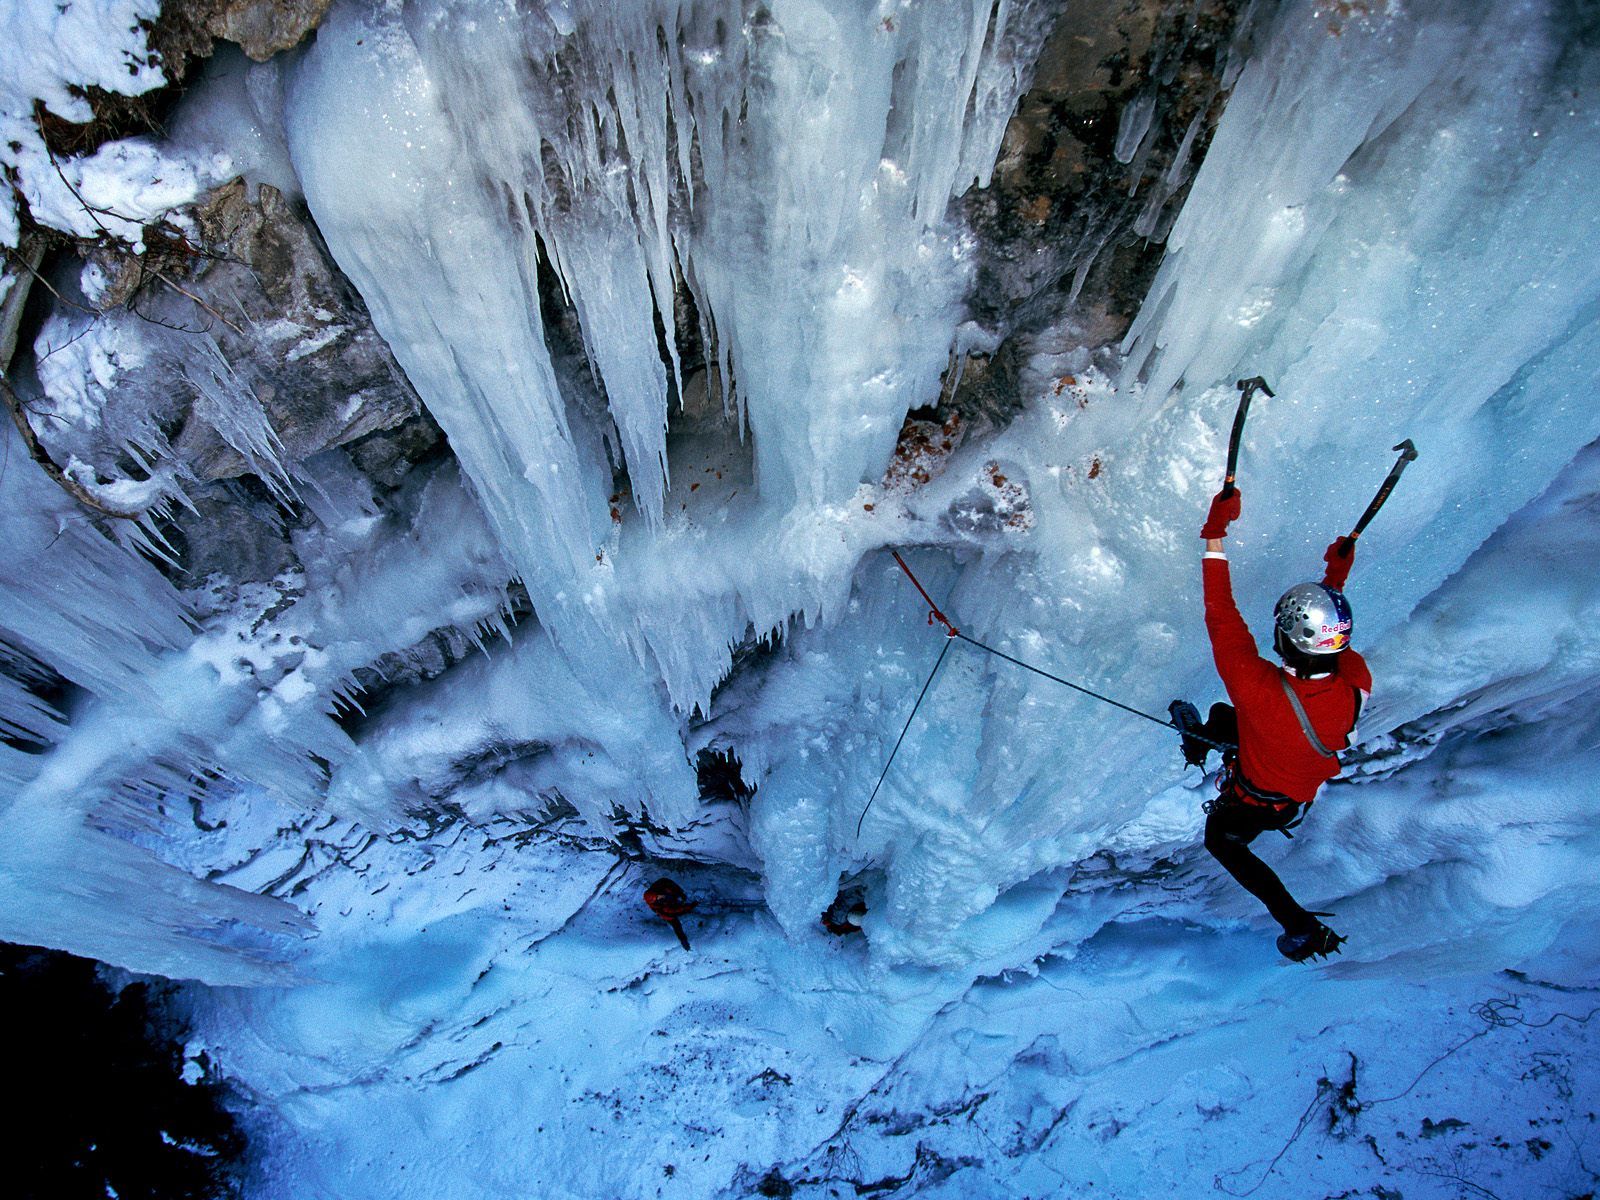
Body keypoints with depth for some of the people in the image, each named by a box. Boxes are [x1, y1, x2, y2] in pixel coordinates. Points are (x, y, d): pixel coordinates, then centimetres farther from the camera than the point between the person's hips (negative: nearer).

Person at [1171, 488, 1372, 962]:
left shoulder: (1263, 691, -48)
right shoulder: (1357, 684, -32)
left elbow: (1222, 621, -42)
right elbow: (1334, 647, -7)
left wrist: (1215, 536, -39)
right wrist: (1335, 582, 0)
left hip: (1255, 804, -5)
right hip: (1308, 791, 6)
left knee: (1222, 841, 28)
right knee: (1221, 715, 28)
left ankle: (1302, 928, 29)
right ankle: (1199, 741, 62)